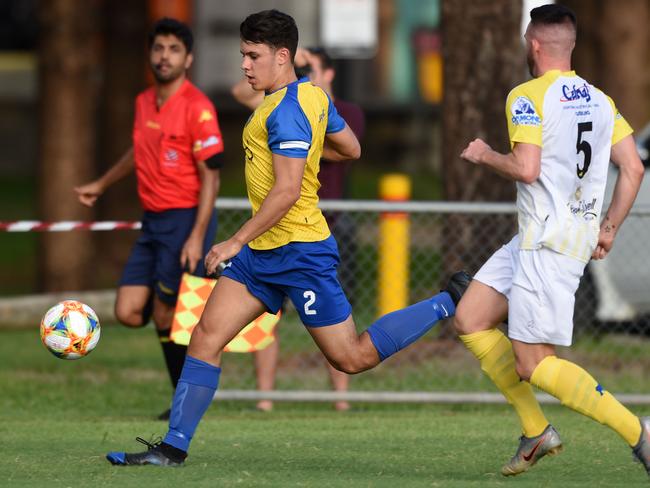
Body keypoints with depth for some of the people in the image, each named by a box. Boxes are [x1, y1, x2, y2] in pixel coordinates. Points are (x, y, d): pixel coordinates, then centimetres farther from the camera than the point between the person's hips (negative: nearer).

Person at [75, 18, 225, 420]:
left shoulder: (197, 107, -13)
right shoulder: (144, 102, 10)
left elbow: (210, 176, -15)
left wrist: (196, 238, -21)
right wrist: (101, 185, 42)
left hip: (186, 221, -7)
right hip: (153, 221, 7)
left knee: (166, 316, -4)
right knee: (129, 312, -1)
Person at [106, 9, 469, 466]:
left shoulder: (286, 110, -20)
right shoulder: (314, 94, 9)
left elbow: (287, 191, -26)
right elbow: (350, 149, 21)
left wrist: (237, 241, -23)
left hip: (300, 252, -10)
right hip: (264, 252, 10)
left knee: (352, 358, 0)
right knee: (205, 337, 1)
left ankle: (452, 303, 12)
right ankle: (174, 447, 1)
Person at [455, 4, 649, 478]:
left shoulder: (527, 97, -10)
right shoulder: (601, 100, 12)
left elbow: (526, 169, -21)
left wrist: (485, 155, -1)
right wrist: (608, 229, 17)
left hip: (547, 241, -9)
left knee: (533, 365, -8)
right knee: (470, 320, 13)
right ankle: (537, 430, 11)